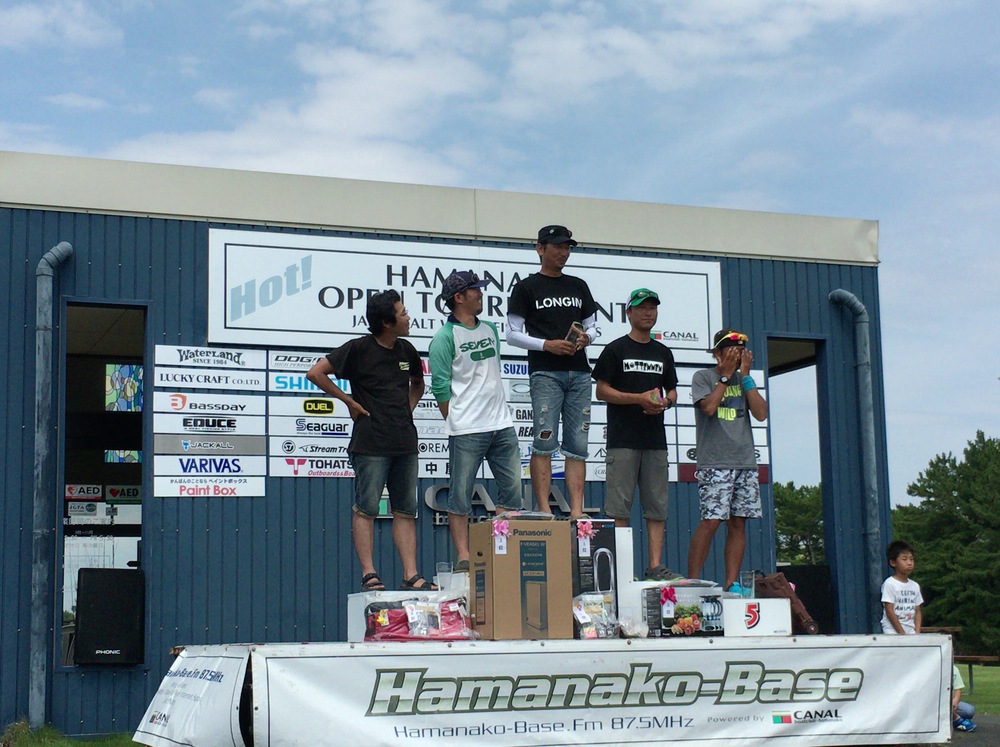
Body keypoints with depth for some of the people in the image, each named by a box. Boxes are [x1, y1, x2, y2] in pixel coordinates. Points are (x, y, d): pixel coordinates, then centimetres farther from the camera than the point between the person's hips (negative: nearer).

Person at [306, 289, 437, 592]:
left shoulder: (406, 350, 12)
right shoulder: (359, 349, -6)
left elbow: (417, 383, 32)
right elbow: (315, 373, -7)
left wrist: (408, 408, 13)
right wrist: (350, 401, -6)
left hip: (405, 441, 6)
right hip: (371, 443, -6)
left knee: (406, 511, 5)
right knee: (366, 508, -3)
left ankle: (411, 575, 6)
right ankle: (369, 574, 0)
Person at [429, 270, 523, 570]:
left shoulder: (490, 329, 14)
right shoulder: (445, 337, -6)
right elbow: (440, 387, -7)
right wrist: (456, 422, -5)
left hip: (502, 424, 7)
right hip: (466, 431, -7)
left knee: (512, 489, 8)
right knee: (461, 494, 0)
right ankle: (463, 556, 5)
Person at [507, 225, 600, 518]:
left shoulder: (579, 287, 18)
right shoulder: (526, 288, 4)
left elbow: (593, 326, 21)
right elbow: (513, 334, 0)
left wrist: (586, 337, -2)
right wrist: (547, 344, -13)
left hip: (579, 373, 5)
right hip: (545, 373, -5)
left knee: (577, 445, 2)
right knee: (544, 442, -9)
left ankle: (577, 511, 1)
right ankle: (544, 510, -8)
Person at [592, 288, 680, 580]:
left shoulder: (663, 353, 17)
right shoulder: (616, 350, 2)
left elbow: (672, 390, 22)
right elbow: (602, 391, -4)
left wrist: (665, 401, -2)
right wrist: (639, 398, -15)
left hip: (655, 439, 5)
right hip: (623, 439, -5)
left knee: (657, 506, 3)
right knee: (619, 507, -6)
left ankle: (655, 565, 6)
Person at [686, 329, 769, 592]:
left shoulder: (743, 380, 17)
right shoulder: (703, 377, 3)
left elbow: (761, 413, 5)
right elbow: (709, 406, -14)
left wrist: (745, 375, 3)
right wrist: (726, 375, -5)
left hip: (745, 462, 5)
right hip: (714, 463, -5)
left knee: (738, 523, 3)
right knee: (711, 520, -13)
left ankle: (731, 584, 5)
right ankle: (692, 581, -8)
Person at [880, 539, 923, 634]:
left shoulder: (915, 586, 10)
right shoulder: (889, 584, -9)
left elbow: (917, 611, 12)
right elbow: (889, 611, -12)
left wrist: (917, 632, -3)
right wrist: (902, 633, -14)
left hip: (911, 631, 6)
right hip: (893, 630, -6)